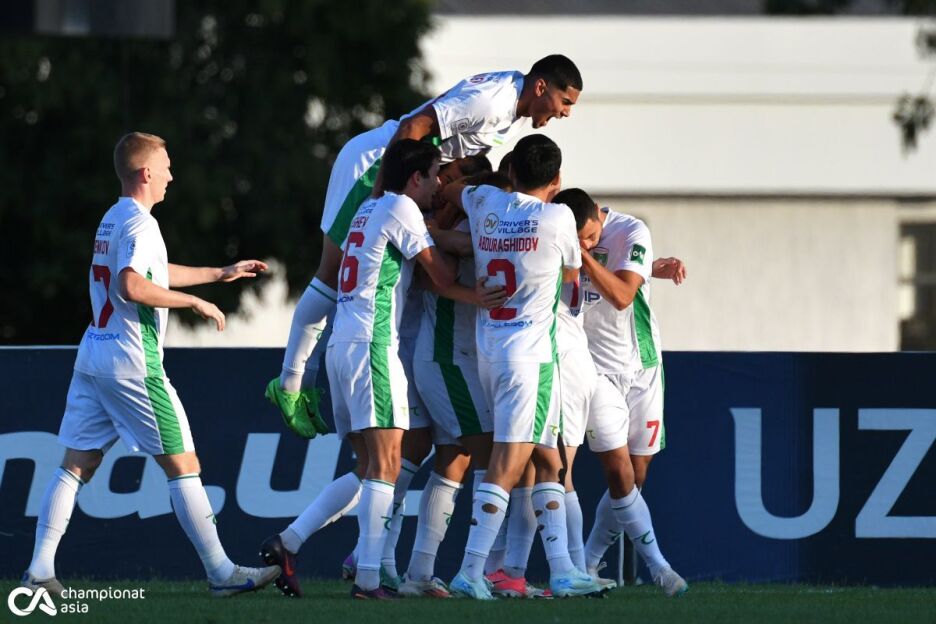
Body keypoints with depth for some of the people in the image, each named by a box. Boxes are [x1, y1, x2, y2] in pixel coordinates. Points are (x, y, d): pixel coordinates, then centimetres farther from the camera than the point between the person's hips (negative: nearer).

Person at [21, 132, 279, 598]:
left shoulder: (112, 220, 17)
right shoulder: (139, 224, -13)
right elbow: (133, 287, -27)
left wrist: (220, 274, 38)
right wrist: (195, 302, -17)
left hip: (93, 358, 9)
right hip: (132, 363, -9)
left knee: (76, 465, 7)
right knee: (183, 465, -4)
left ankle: (39, 570, 0)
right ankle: (221, 573, -2)